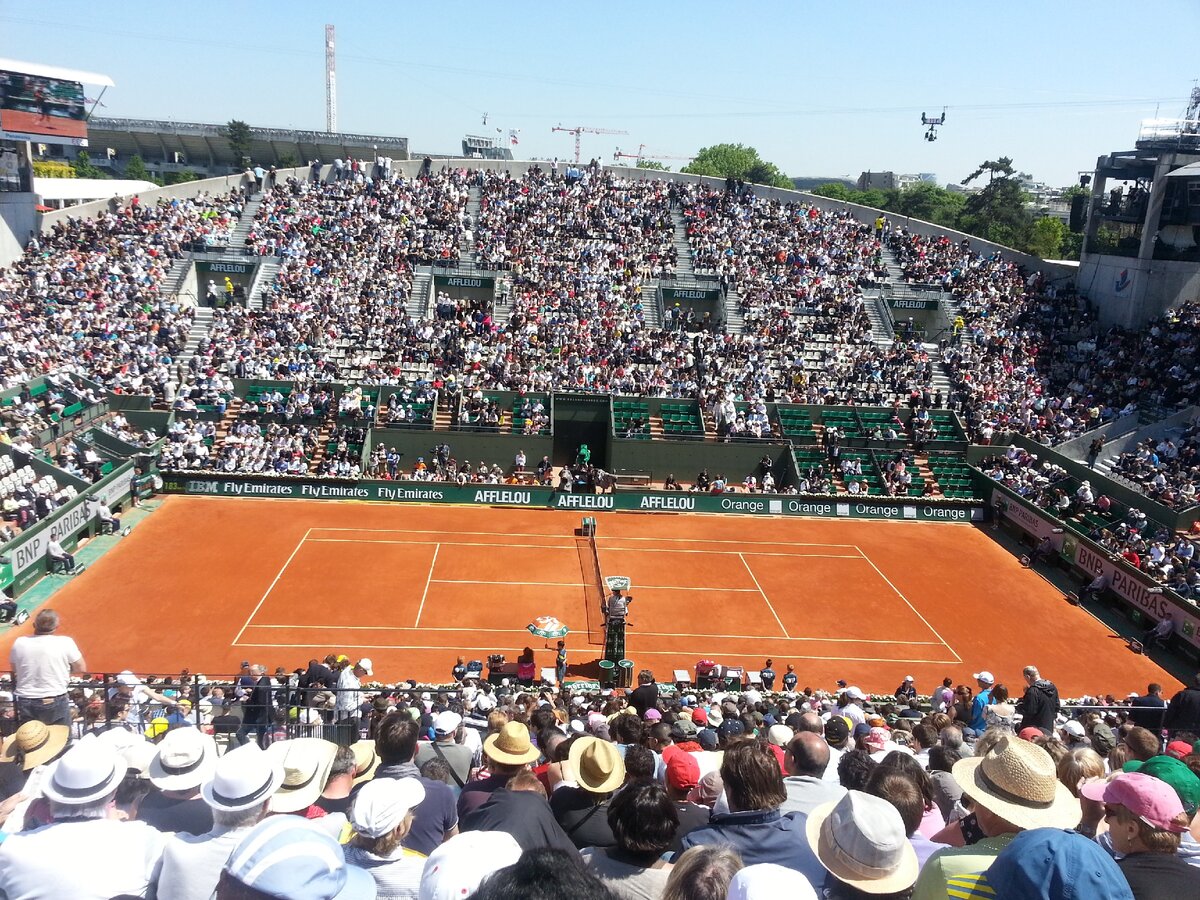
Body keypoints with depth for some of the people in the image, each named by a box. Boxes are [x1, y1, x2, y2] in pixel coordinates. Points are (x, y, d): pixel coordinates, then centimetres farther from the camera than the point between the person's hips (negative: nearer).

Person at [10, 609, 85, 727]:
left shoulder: (19, 643, -3)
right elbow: (81, 668, -4)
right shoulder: (65, 642, -13)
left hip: (25, 702, 3)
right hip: (55, 702, -3)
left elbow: (14, 669, 13)